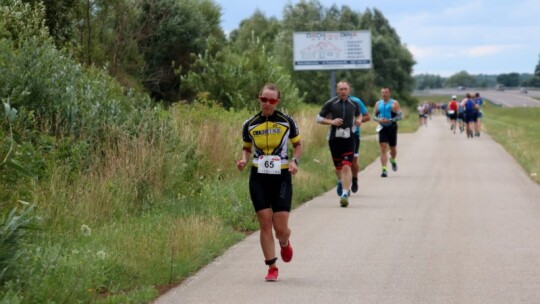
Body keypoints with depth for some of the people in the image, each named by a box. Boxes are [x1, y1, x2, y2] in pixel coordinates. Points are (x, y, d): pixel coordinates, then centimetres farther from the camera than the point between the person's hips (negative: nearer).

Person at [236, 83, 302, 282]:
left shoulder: (287, 121, -3)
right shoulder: (250, 124, 2)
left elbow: (297, 145, 9)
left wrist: (294, 161, -9)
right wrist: (243, 160, -6)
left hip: (281, 177, -1)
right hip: (258, 178, 1)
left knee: (281, 228, -5)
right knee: (265, 224, -3)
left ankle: (285, 244, 32)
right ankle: (272, 267, 9)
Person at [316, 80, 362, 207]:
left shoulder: (354, 104, 6)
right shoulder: (330, 104, -1)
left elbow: (359, 115, 25)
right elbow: (319, 118, 3)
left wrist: (358, 120, 1)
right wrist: (331, 121, -14)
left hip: (349, 139, 0)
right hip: (334, 138, 0)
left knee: (346, 167, -15)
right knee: (338, 166, 13)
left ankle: (345, 194, -18)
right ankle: (340, 181, 47)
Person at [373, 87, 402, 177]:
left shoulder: (394, 103, -3)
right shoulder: (378, 104, 8)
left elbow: (400, 116, -8)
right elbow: (374, 116, 14)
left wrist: (390, 120, -21)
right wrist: (378, 119, -10)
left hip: (392, 127, -2)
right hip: (382, 128, 2)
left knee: (393, 148, 11)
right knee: (383, 149, -9)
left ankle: (393, 160, 44)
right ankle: (384, 169, -13)